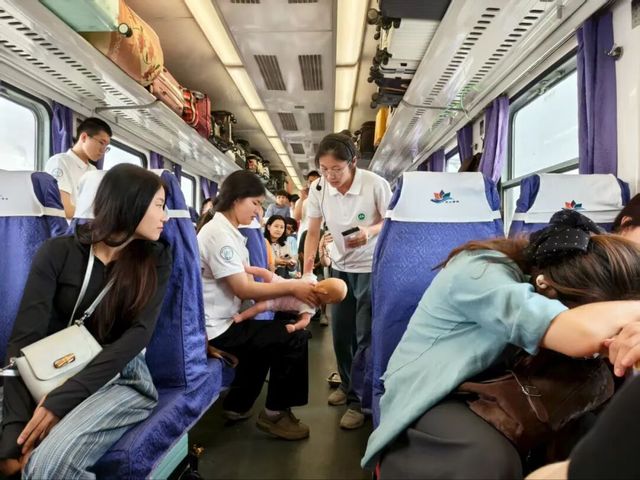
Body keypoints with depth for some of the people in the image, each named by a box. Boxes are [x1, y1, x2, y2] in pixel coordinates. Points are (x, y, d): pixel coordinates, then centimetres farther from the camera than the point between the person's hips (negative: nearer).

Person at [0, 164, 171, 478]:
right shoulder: (59, 252, -4)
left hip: (122, 378, -1)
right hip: (57, 374, 1)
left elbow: (139, 333, -12)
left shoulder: (155, 260, -2)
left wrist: (64, 398, -23)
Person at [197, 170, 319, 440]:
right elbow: (244, 289, -21)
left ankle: (237, 405, 32)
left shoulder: (229, 231, 11)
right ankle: (275, 413, 8)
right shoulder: (218, 233, -20)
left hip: (224, 321, 10)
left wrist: (290, 290, -7)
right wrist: (292, 287, -15)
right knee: (294, 337, -11)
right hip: (215, 329, -10)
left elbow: (248, 282, 5)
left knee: (273, 333, 27)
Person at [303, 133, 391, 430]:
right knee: (340, 333, 13)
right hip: (340, 267, 4)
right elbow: (313, 233, -3)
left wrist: (371, 231, -31)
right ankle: (347, 384, 36)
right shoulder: (318, 189, -12)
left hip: (372, 268, -4)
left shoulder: (376, 185, -23)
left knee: (366, 336, -3)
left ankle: (358, 401, 12)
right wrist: (306, 272, -11)